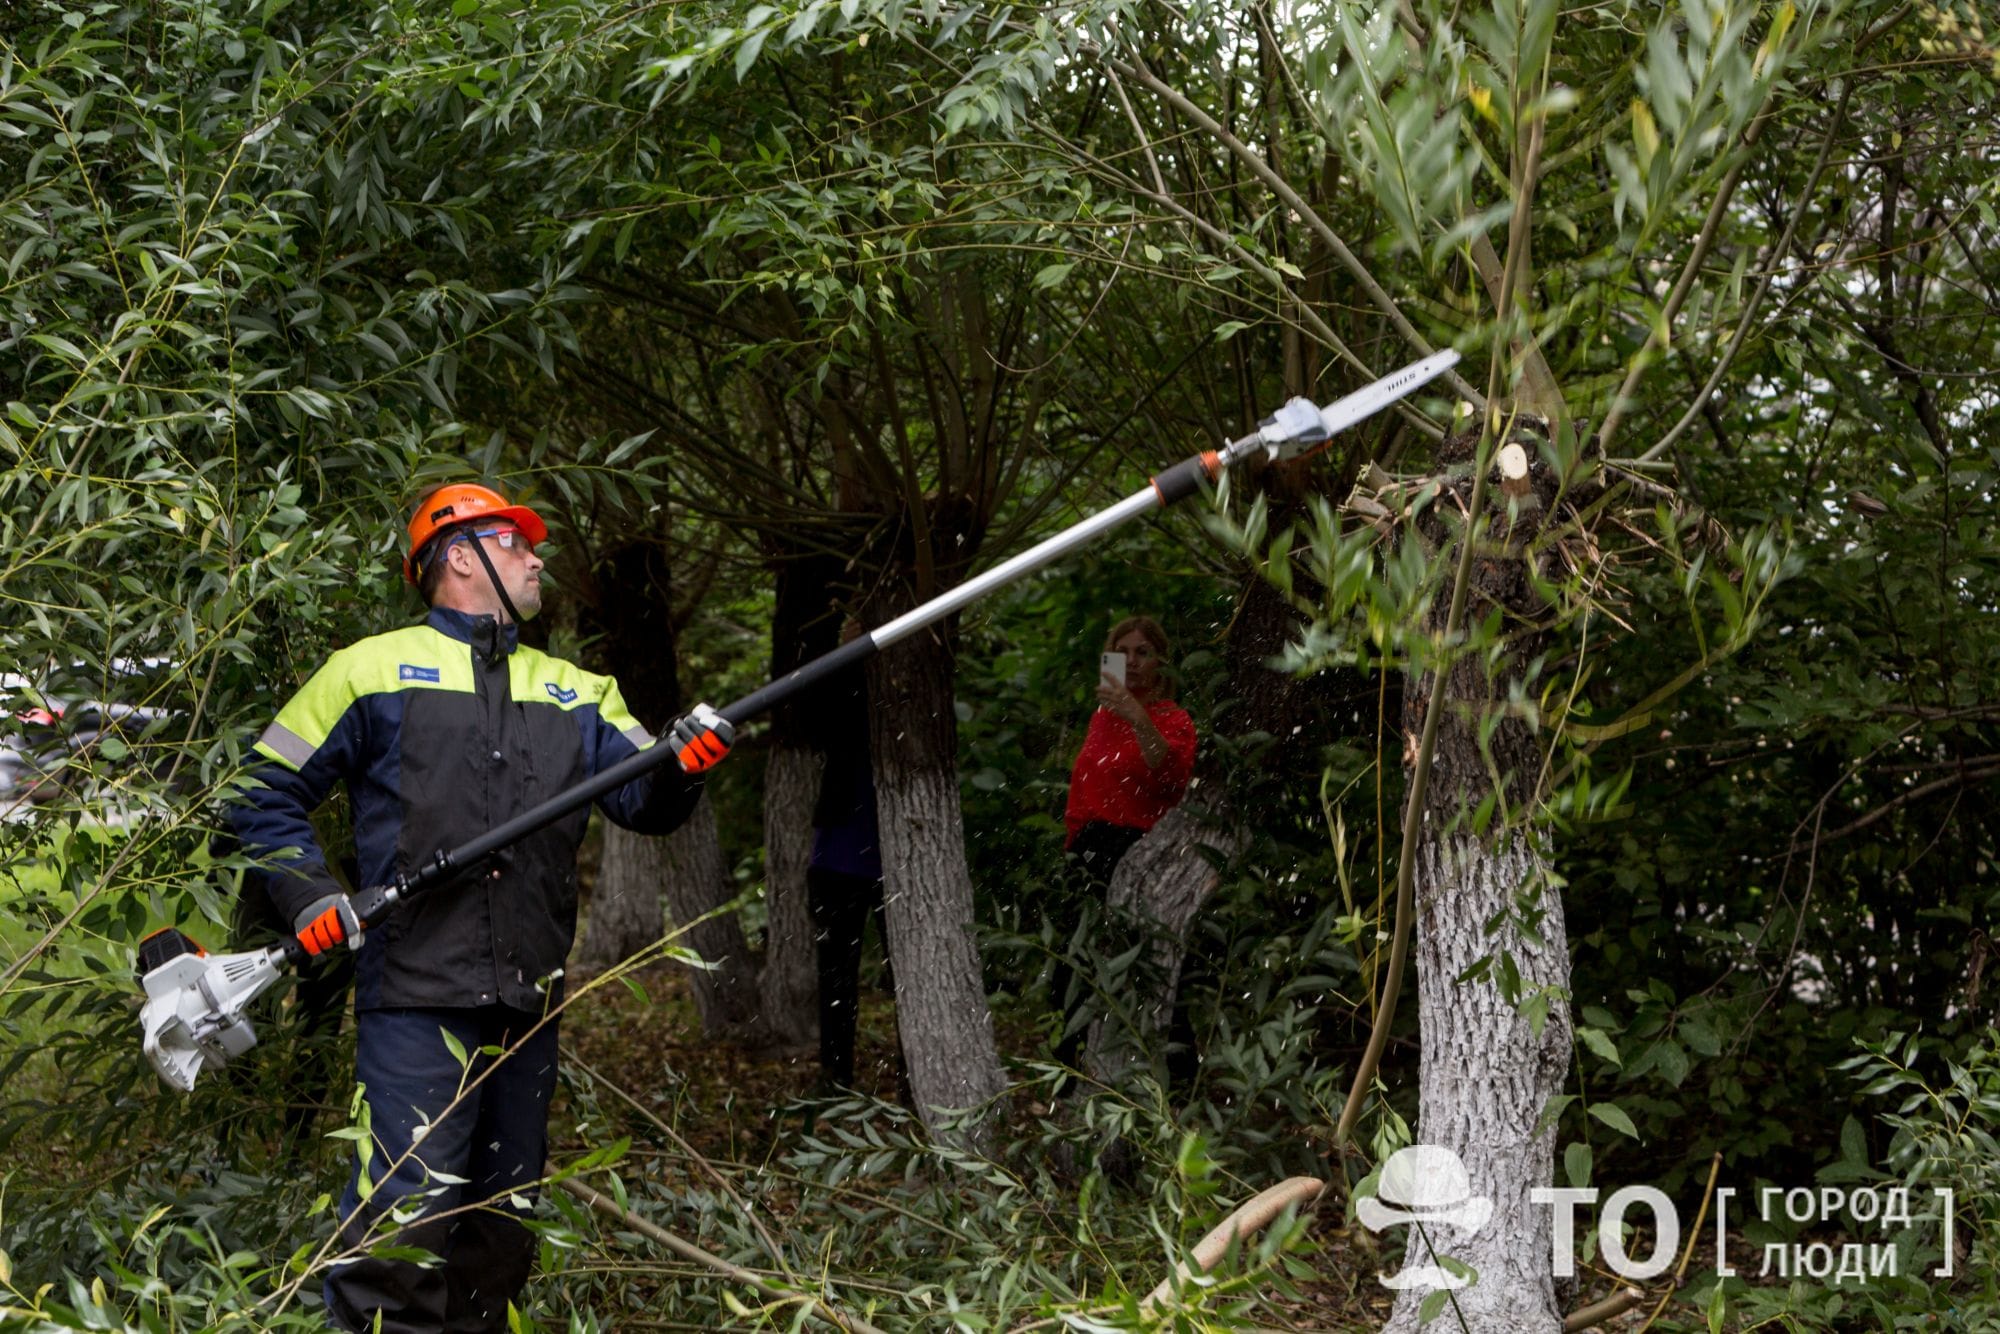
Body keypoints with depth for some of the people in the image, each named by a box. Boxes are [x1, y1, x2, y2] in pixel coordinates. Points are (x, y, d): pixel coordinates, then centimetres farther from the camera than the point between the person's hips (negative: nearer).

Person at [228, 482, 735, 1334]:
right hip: (415, 999, -5)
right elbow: (267, 794, 7)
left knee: (501, 1231, 13)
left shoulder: (574, 693, 18)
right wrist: (305, 895, -9)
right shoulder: (372, 671, 6)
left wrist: (680, 763, -16)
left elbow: (644, 802, 6)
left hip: (527, 1006, 5)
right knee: (404, 1226, -14)